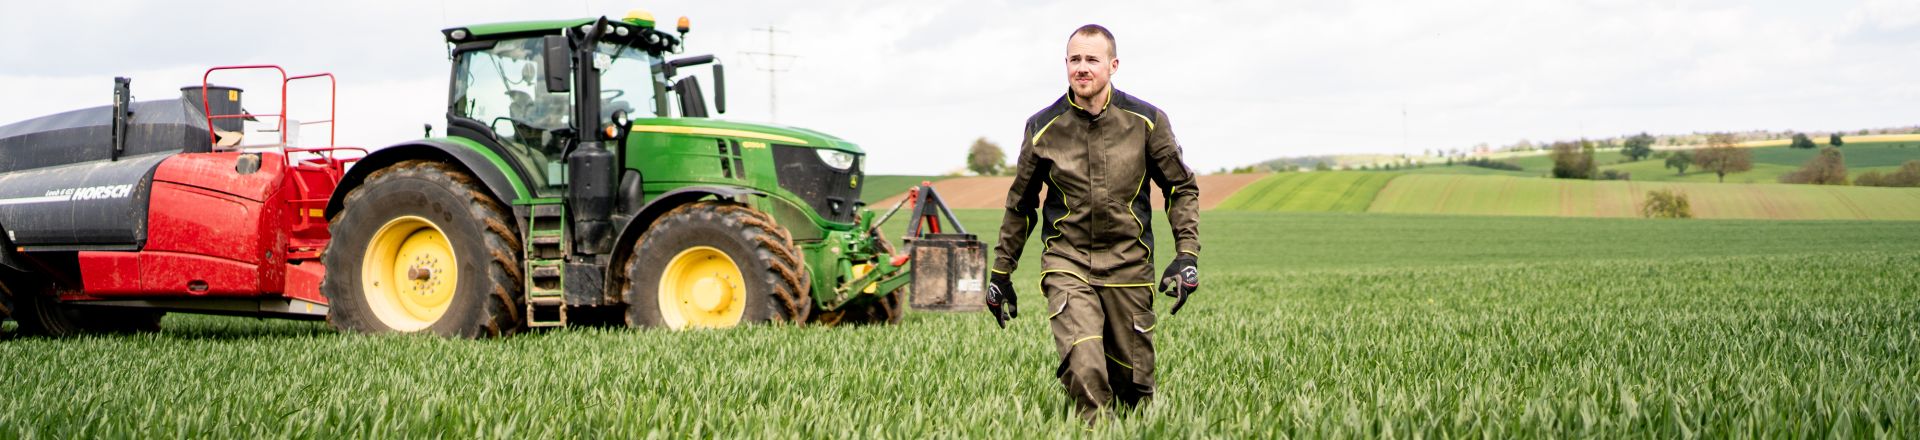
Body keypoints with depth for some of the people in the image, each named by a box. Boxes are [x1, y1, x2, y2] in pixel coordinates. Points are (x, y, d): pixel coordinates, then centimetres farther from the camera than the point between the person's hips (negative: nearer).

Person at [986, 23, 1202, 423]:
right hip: (1066, 262, -1)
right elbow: (1020, 205, 12)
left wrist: (1186, 254, -3)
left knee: (1133, 380, 7)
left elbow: (1181, 188, 9)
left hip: (1128, 264, 1)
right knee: (1083, 369, -22)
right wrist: (1001, 273, 15)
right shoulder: (1043, 128, 1)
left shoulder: (1146, 121, -1)